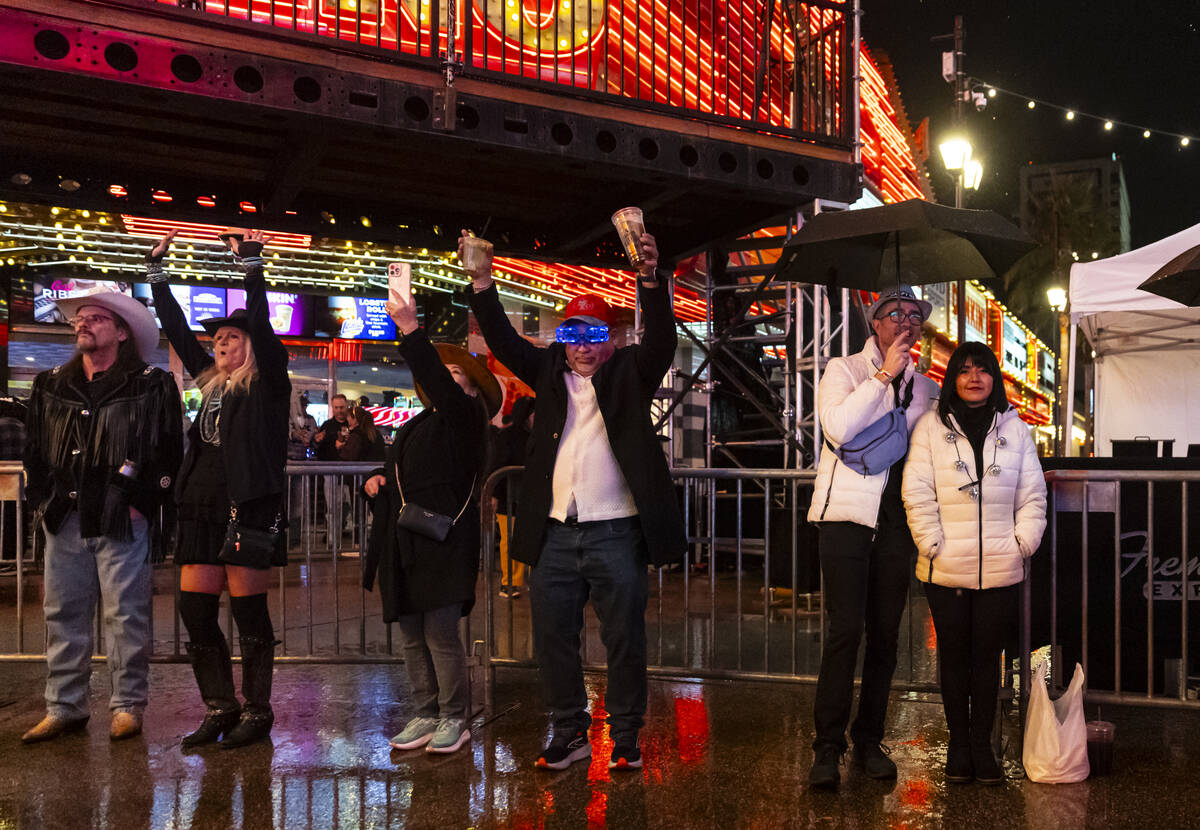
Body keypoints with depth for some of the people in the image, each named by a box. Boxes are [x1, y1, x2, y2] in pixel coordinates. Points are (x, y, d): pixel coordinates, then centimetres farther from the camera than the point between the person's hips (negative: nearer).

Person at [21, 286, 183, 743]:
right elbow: (33, 448, 18)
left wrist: (141, 503, -8)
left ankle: (127, 706, 11)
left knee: (126, 615, 0)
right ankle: (64, 707, 19)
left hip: (122, 521, -5)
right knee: (63, 615, 9)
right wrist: (42, 500, 8)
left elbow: (168, 451, -3)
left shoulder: (152, 386, -1)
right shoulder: (51, 385, 14)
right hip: (63, 518, 5)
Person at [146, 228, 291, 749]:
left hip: (249, 510, -7)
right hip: (203, 508, 7)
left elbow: (261, 325, -14)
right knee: (194, 610, 5)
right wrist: (157, 271, 22)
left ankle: (257, 712, 9)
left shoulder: (267, 384, -1)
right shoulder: (211, 383, 17)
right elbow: (177, 330, 22)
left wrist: (251, 264, -19)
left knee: (249, 611, -1)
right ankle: (220, 707, 17)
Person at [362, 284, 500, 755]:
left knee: (441, 633, -5)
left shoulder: (465, 418, -2)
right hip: (403, 547, 8)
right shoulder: (417, 426, 21)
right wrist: (376, 480, 8)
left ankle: (453, 718, 9)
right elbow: (397, 475, 32)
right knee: (411, 636, 10)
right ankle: (426, 714, 21)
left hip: (443, 545, -8)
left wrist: (410, 330, -30)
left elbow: (440, 386, -22)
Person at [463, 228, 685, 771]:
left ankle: (625, 736, 19)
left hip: (615, 532, -3)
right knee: (553, 638, 10)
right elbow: (503, 341, 4)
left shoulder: (628, 374, 4)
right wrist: (482, 281, -8)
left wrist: (650, 278, -28)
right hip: (555, 534, 4)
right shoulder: (549, 372, 13)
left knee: (624, 640, 5)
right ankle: (569, 733, 25)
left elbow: (661, 341, -12)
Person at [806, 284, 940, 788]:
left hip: (896, 519, 5)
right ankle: (827, 748, -4)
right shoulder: (844, 370, 3)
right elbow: (838, 428, -16)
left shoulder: (925, 387, 17)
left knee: (885, 634, 6)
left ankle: (869, 741, 18)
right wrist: (885, 374, -11)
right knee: (846, 630, -11)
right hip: (847, 514, -5)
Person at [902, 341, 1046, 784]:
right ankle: (958, 745, 18)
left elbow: (1033, 494, 10)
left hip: (1000, 568, 1)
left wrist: (1023, 543, -1)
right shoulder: (931, 426, 3)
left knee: (987, 656, 6)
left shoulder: (1014, 428, 10)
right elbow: (917, 491, -2)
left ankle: (982, 745, 17)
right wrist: (932, 544, -9)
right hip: (946, 567, -1)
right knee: (954, 656, 7)